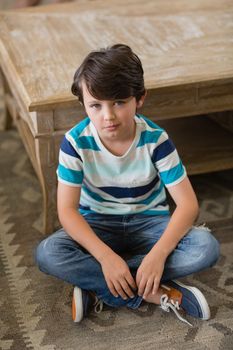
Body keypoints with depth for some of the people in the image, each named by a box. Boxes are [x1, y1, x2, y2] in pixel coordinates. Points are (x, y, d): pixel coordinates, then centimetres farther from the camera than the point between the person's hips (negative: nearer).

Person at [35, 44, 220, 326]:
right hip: (97, 225, 0)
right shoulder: (76, 142, -19)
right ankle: (156, 293, -24)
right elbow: (67, 209, -19)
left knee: (207, 247, -28)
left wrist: (158, 254, -34)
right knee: (47, 254, -30)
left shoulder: (155, 139, -20)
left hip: (148, 222, 1)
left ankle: (97, 288, -21)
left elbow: (187, 203, -20)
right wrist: (106, 256, -32)